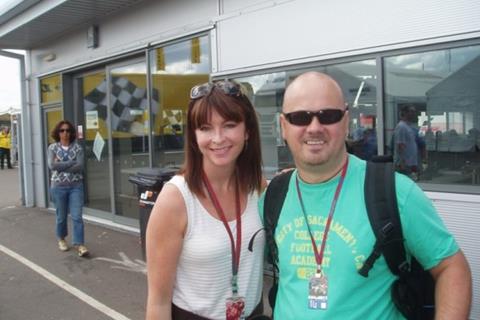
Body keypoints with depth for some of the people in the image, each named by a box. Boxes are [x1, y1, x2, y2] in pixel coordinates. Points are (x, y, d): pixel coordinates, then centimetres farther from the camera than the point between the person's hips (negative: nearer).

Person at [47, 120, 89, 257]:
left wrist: (61, 166, -13)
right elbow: (52, 165, -14)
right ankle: (61, 239, 35)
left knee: (77, 216, -7)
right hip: (58, 186, 1)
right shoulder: (52, 148, 1)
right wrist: (71, 162, -13)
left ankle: (79, 244, -4)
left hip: (76, 186, 0)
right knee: (61, 216, 13)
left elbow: (80, 166, -12)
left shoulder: (77, 147, 1)